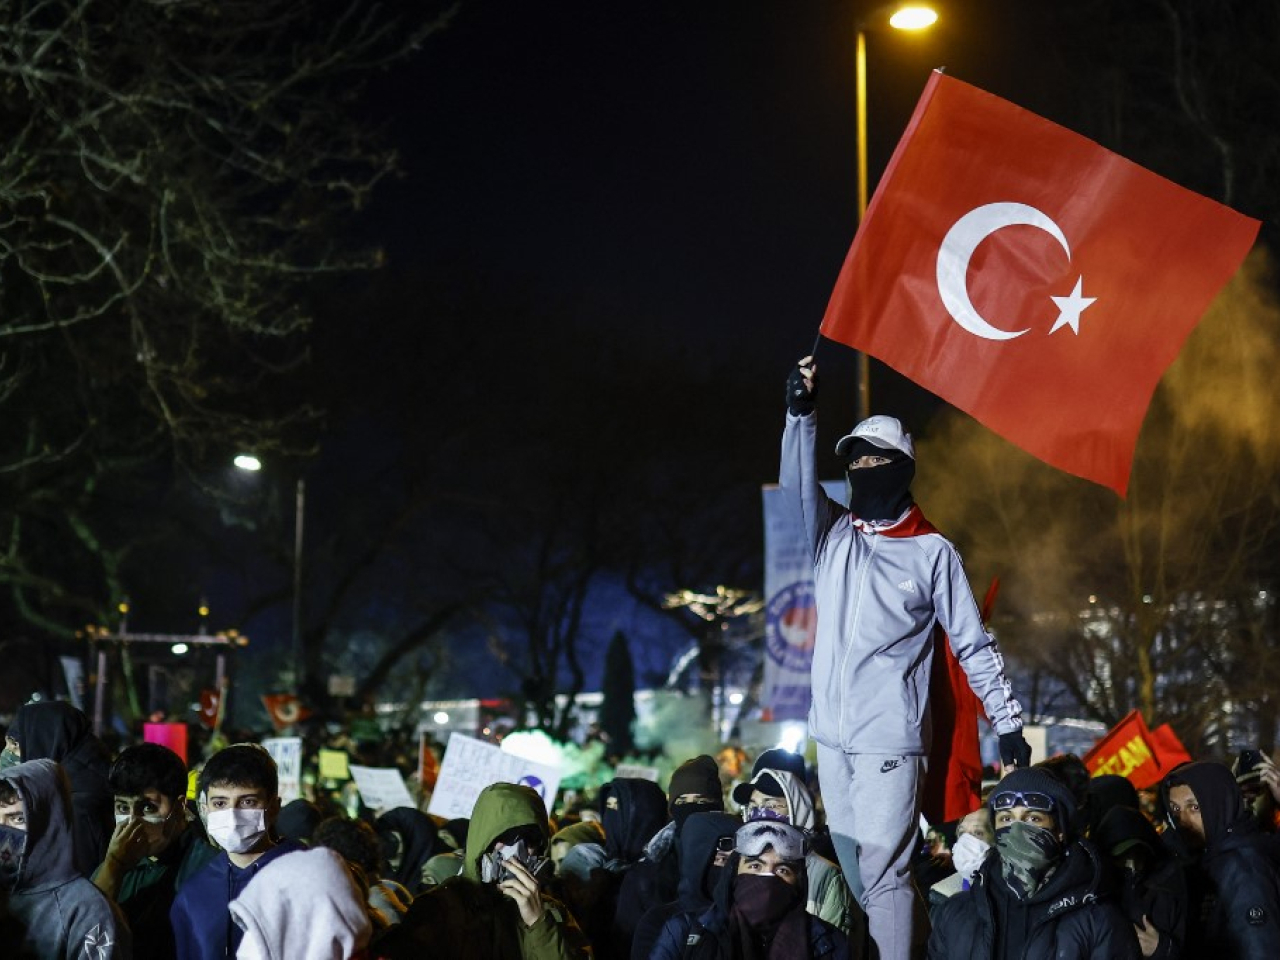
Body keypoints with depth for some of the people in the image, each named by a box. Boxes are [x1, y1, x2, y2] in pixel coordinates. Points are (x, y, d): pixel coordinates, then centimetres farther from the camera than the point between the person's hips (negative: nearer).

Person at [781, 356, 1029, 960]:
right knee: (853, 870, 8)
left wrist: (1008, 722, 0)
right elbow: (795, 486, -6)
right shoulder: (832, 535, 12)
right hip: (833, 736, 5)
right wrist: (801, 413, -18)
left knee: (883, 873, -11)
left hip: (890, 741, -5)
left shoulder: (933, 552, 0)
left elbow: (974, 647, 2)